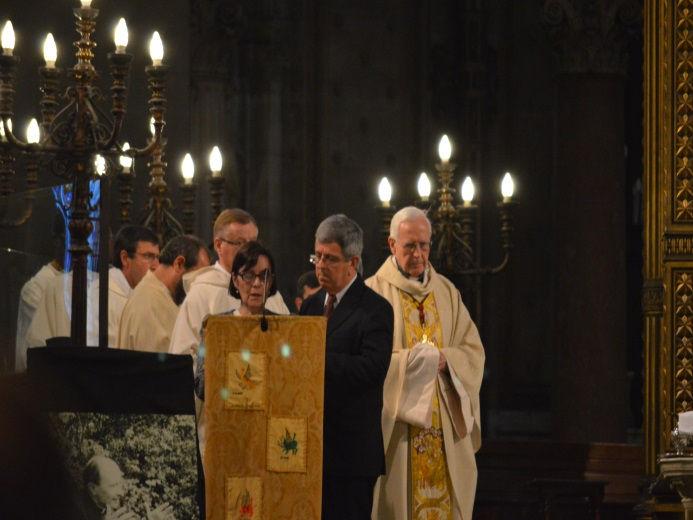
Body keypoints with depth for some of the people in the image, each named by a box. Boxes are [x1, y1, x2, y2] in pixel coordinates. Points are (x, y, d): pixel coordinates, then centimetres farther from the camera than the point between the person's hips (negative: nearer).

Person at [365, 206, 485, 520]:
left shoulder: (447, 292, 13)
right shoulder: (375, 292, -1)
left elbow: (473, 350, 9)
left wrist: (444, 359, -11)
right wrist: (408, 361, -20)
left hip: (445, 427, 4)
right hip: (397, 424, -4)